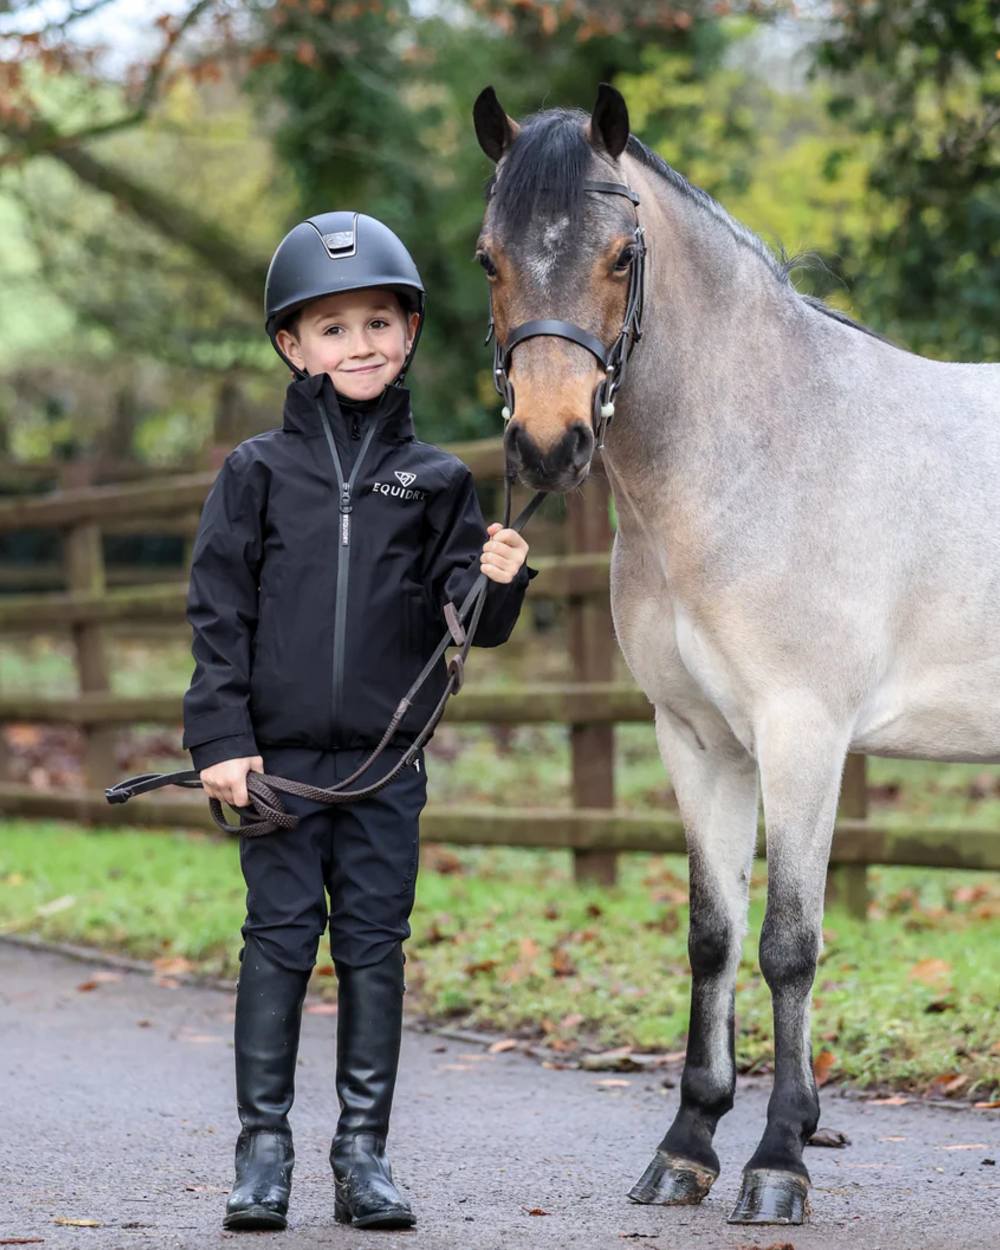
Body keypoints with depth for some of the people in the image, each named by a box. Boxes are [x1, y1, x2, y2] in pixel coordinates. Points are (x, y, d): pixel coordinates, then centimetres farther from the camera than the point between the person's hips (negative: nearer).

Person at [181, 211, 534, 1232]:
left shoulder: (434, 481, 5)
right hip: (278, 757, -1)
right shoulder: (257, 474, 2)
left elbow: (463, 618, 4)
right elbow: (218, 614, 1)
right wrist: (220, 737, -7)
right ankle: (263, 1150, 8)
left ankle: (363, 1154, 11)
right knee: (280, 938, 1)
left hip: (386, 762, 1)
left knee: (374, 945, 4)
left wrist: (495, 583, -18)